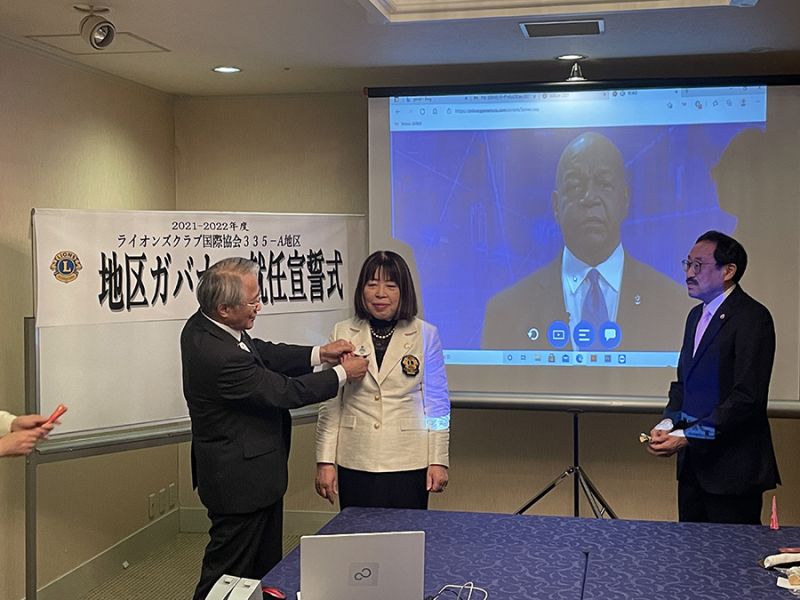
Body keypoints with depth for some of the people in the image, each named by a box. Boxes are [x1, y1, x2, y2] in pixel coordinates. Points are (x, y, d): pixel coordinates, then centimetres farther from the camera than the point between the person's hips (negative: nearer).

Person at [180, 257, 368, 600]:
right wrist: (343, 374, -11)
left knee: (266, 566, 22)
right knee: (229, 572, 6)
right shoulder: (221, 356, -33)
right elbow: (286, 392, -24)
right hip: (240, 479, -10)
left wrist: (319, 353, -3)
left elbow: (263, 353, 7)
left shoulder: (202, 325, -4)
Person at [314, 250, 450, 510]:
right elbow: (330, 403, 5)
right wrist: (325, 461, 1)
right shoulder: (343, 333, 4)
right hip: (355, 464, 1)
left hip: (409, 464, -1)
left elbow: (437, 403, 4)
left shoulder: (425, 334, 2)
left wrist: (439, 460, 1)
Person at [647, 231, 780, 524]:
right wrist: (668, 423, 1)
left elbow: (747, 397, -19)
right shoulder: (697, 315, 15)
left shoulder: (752, 317, -13)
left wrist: (687, 437, -19)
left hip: (732, 468, -8)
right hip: (693, 462, 8)